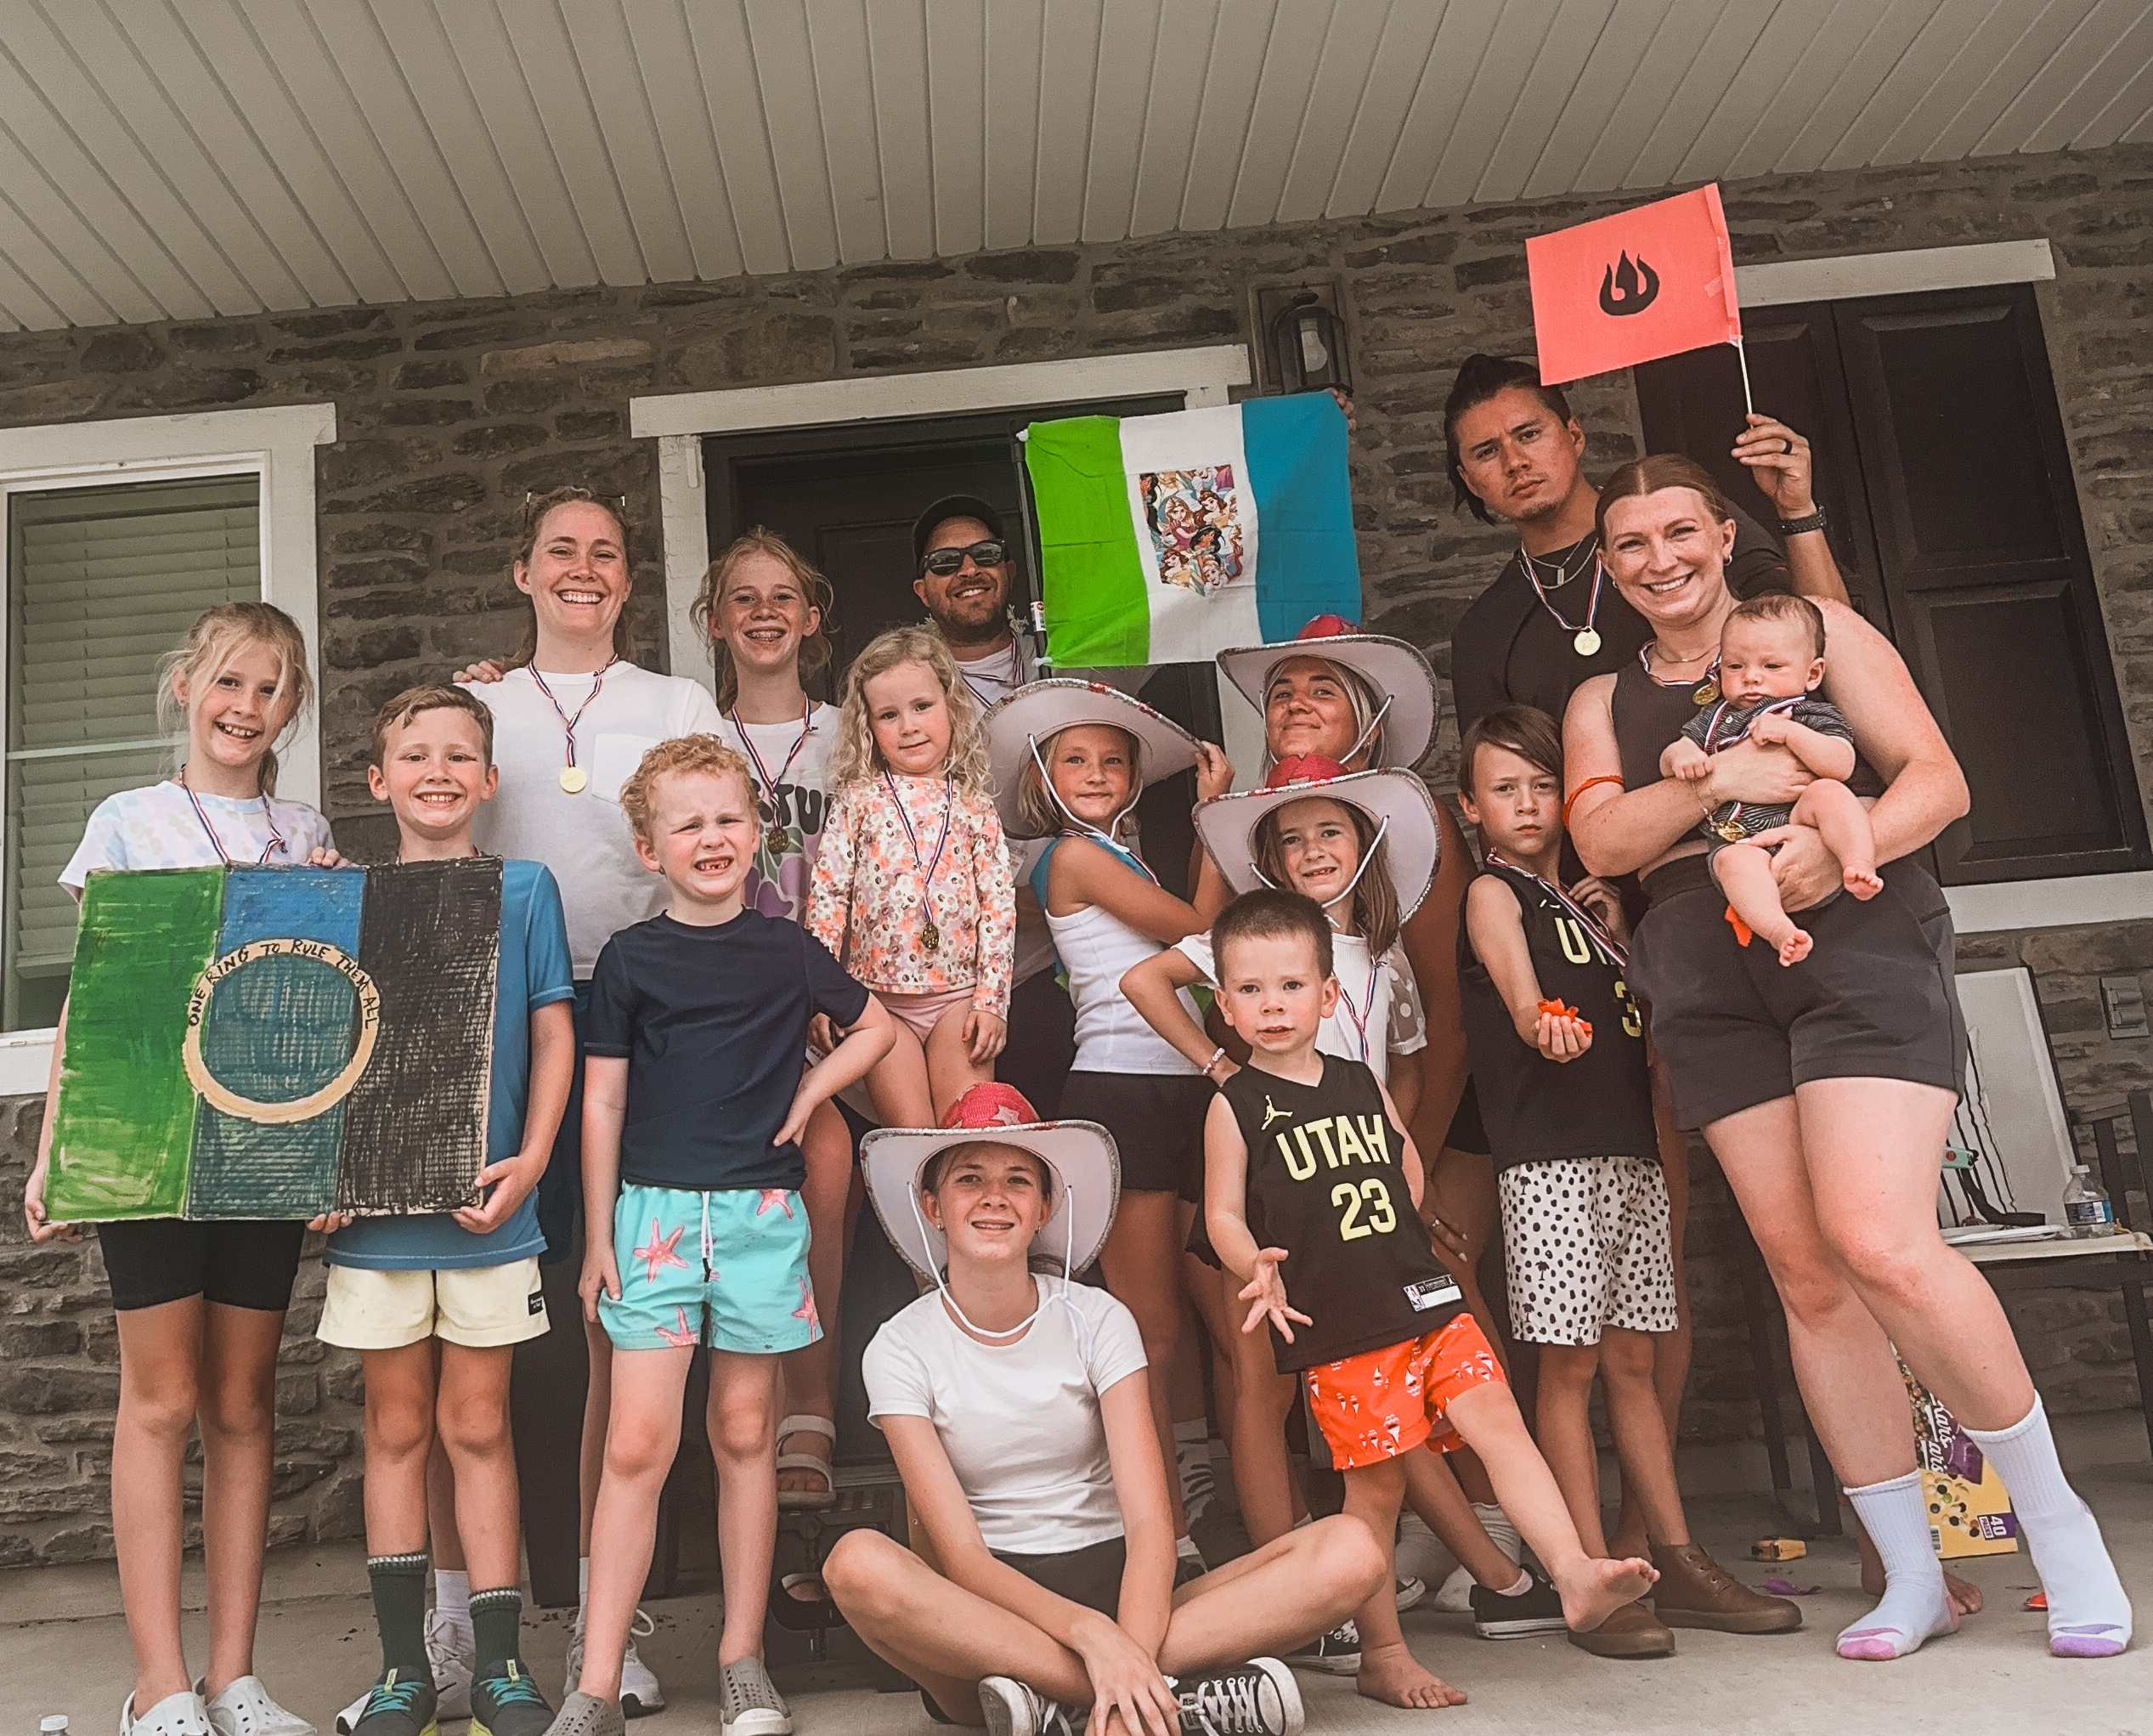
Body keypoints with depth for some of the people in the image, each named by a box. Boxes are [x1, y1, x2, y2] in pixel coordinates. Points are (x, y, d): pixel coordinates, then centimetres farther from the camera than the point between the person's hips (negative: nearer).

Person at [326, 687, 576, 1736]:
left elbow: (553, 1033, 1)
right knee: (396, 1430, 10)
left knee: (478, 1428, 7)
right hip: (374, 1205, 1)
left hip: (487, 1205, -1)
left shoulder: (524, 890, 1)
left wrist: (530, 1160, -10)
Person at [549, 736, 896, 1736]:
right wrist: (596, 1239, 2)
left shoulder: (788, 952, 4)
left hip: (761, 1211, 1)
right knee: (636, 1444, -4)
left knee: (745, 1433, 9)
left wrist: (807, 1097, 4)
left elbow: (875, 1028, 18)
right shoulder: (630, 959, 1)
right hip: (654, 1210, -1)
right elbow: (603, 1102, 3)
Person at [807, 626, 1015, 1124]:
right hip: (879, 997, 0)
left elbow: (999, 902, 3)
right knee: (911, 1134, -6)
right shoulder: (858, 801, 2)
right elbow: (826, 897, 0)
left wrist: (992, 1000, -3)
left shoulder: (973, 803, 4)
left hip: (959, 995, 1)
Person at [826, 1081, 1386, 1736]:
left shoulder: (1097, 1320, 0)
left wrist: (1128, 1658, -30)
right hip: (986, 1613, -2)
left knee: (1349, 1550, -20)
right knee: (859, 1563, -36)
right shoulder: (900, 1352, -3)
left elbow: (1150, 1522, -10)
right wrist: (1091, 1634, -30)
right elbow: (960, 1555, -12)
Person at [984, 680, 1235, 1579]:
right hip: (1120, 1088, -8)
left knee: (1161, 1322, 9)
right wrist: (1217, 812, 2)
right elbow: (1198, 929, -6)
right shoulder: (1075, 854, -4)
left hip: (1178, 1085, 8)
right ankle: (1169, 1532, 1)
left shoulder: (1116, 855, 21)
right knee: (1149, 1325, -5)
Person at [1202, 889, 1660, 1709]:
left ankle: (1574, 1572, -10)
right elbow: (1224, 1214, -4)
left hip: (1425, 1301, 4)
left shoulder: (1361, 1084, 10)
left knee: (1498, 1418, -11)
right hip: (1336, 1327, -4)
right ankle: (1382, 1655, 17)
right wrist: (1258, 1267, -22)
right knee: (1375, 1485, 3)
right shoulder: (1236, 1106, -2)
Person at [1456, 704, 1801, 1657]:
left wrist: (1618, 936, 7)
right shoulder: (1493, 893, 0)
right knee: (1570, 1365, -4)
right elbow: (1519, 988, -21)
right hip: (1549, 1157, -7)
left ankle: (1679, 1562, 18)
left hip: (1631, 1153, 7)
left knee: (1632, 1361, 11)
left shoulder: (1587, 897, 20)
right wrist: (1544, 1024, -43)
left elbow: (1642, 1016, 22)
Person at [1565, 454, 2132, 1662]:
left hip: (1857, 946, -3)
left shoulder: (1817, 630, 12)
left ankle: (2056, 1516, 4)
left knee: (1878, 1244, -19)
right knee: (1807, 1278, 2)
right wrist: (1715, 781, -13)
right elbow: (1602, 844, 3)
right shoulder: (1603, 703, 20)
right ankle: (1913, 1573, 13)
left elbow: (1939, 779, 2)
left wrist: (1840, 844, -18)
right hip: (1711, 989, 3)